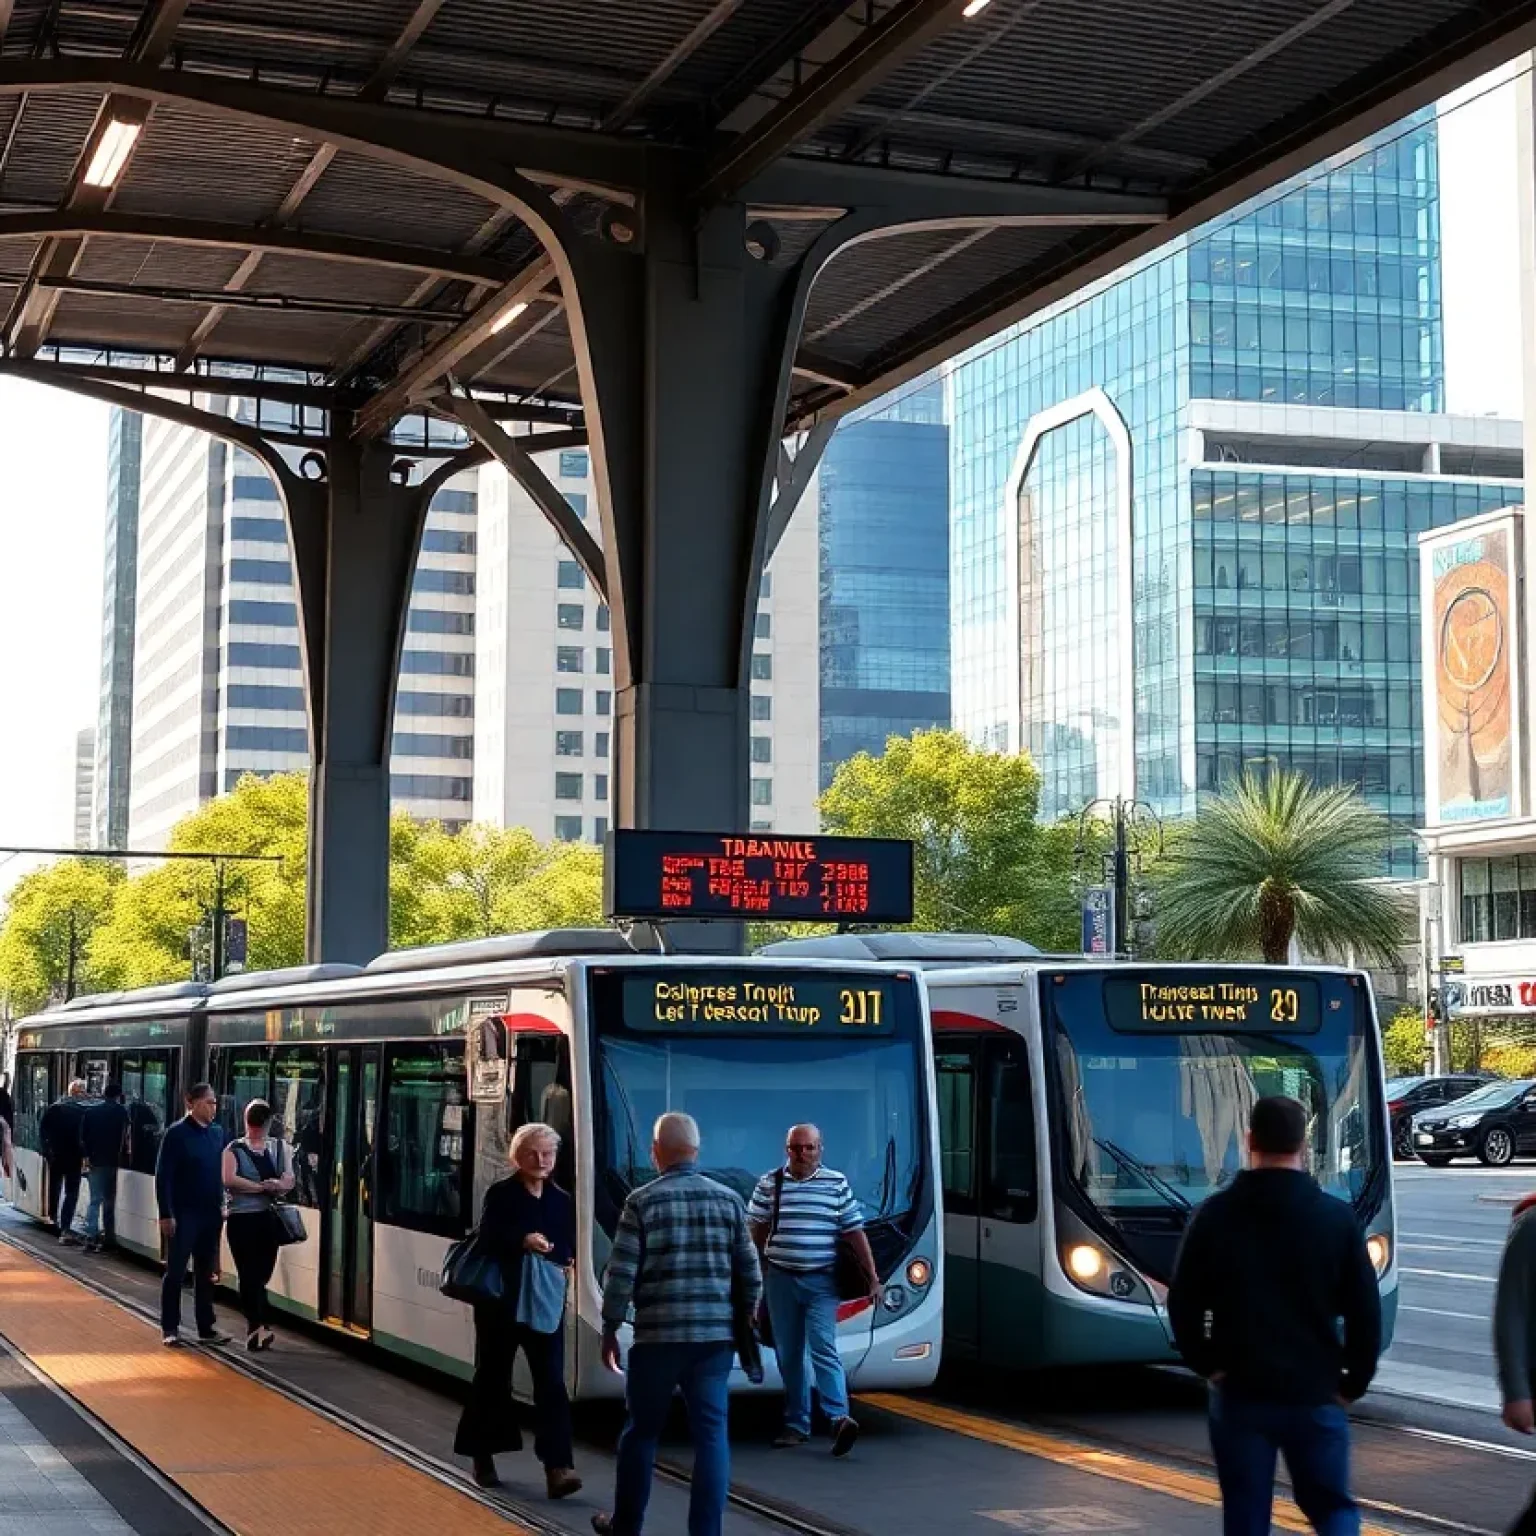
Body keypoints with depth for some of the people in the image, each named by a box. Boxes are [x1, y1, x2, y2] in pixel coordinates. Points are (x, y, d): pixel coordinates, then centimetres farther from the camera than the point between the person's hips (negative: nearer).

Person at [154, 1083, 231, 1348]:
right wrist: (166, 1214, -16)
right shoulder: (176, 1134, -10)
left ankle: (207, 1326, 18)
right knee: (176, 1272, 3)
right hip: (183, 1215, -5)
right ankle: (170, 1328, 11)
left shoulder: (217, 1134, 7)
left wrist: (220, 1205, 6)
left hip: (210, 1214, 5)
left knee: (206, 1273, 11)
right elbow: (163, 1176, -12)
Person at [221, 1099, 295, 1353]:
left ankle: (254, 1329, 3)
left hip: (269, 1218, 1)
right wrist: (262, 1187, -12)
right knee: (249, 1275, 1)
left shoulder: (280, 1147, 9)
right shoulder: (234, 1149, 6)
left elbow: (289, 1180, -4)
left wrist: (278, 1185, -16)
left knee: (261, 1275, 2)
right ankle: (259, 1326, 2)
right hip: (241, 1218, -1)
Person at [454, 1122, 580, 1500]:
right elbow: (487, 1240, -17)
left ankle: (557, 1467, -14)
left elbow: (570, 1249, 12)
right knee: (492, 1380, 8)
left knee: (551, 1382, -7)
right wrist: (522, 1241, -32)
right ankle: (483, 1457, 25)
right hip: (501, 1300, -3)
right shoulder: (500, 1194, -4)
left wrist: (564, 1263, -10)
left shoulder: (562, 1200, 10)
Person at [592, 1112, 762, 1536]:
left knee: (641, 1431, 12)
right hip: (715, 1335, 2)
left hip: (658, 1335, -2)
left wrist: (609, 1331, 5)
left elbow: (621, 1274, -6)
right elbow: (750, 1275, 7)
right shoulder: (729, 1200, 5)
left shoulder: (642, 1201, -5)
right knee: (711, 1433, 3)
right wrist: (743, 1325, 19)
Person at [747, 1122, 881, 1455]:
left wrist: (872, 1278, -1)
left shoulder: (837, 1184, 2)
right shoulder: (769, 1184, 4)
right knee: (788, 1355, 7)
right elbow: (755, 1234, 10)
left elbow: (855, 1234, 2)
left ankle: (839, 1418, -22)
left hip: (821, 1282, -2)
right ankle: (796, 1425, 14)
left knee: (824, 1350, -14)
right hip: (780, 1280, 2)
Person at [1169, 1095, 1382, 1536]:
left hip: (1239, 1394, 0)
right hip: (1316, 1395, 0)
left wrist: (1207, 1364, 8)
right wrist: (1354, 1382, 9)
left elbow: (1183, 1304, -2)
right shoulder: (1337, 1218, -3)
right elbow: (1366, 1312, -1)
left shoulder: (1216, 1214, -3)